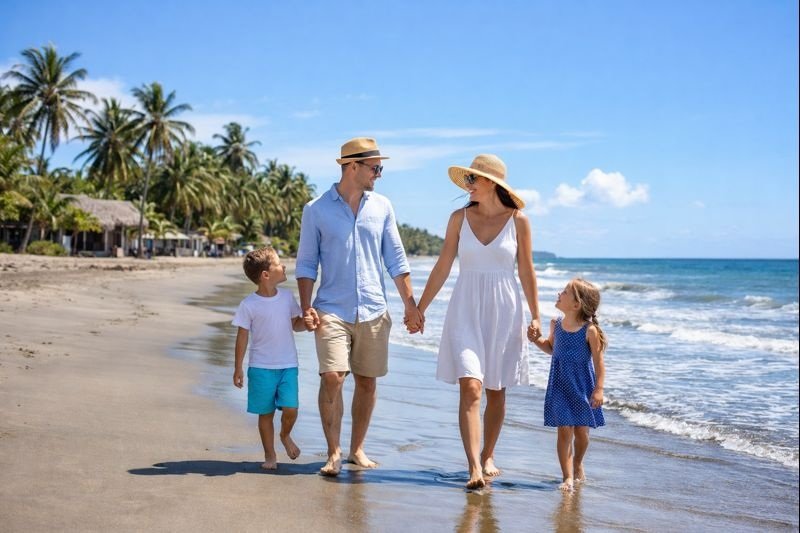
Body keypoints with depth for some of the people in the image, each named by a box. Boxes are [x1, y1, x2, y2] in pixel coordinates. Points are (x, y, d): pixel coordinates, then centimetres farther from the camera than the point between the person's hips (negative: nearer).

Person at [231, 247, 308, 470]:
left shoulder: (287, 297, 3)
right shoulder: (249, 305, -8)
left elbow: (296, 324, 14)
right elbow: (242, 337, -3)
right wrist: (238, 368, -3)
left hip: (288, 365, 3)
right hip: (261, 367, -2)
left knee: (290, 409, -8)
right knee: (266, 413, 5)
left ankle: (285, 435, 25)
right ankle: (270, 455, 21)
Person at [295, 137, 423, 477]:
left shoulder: (382, 207, 7)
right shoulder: (316, 210, 0)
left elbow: (396, 260, 10)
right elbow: (306, 264, 3)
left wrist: (410, 305, 5)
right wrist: (306, 308, -8)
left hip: (373, 311, 3)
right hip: (332, 309, -3)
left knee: (367, 381, 6)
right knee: (332, 378, -14)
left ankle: (357, 449, 20)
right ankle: (333, 453, -3)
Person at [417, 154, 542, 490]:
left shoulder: (518, 220, -1)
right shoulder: (460, 218, 2)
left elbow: (526, 271, 4)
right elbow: (443, 266, 5)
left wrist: (535, 316, 4)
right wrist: (419, 308, 5)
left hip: (503, 312, 0)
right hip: (466, 311, 0)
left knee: (496, 392, 10)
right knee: (470, 387, -13)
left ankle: (488, 456, 28)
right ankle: (474, 468, -16)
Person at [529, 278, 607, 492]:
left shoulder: (590, 330, -15)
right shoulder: (556, 324, -1)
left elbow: (598, 362, -10)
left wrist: (598, 389, -13)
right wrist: (536, 340, 1)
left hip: (583, 387, -2)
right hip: (560, 386, 3)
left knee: (581, 431, 10)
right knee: (564, 431, -4)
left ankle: (578, 465, 37)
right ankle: (567, 476, -1)